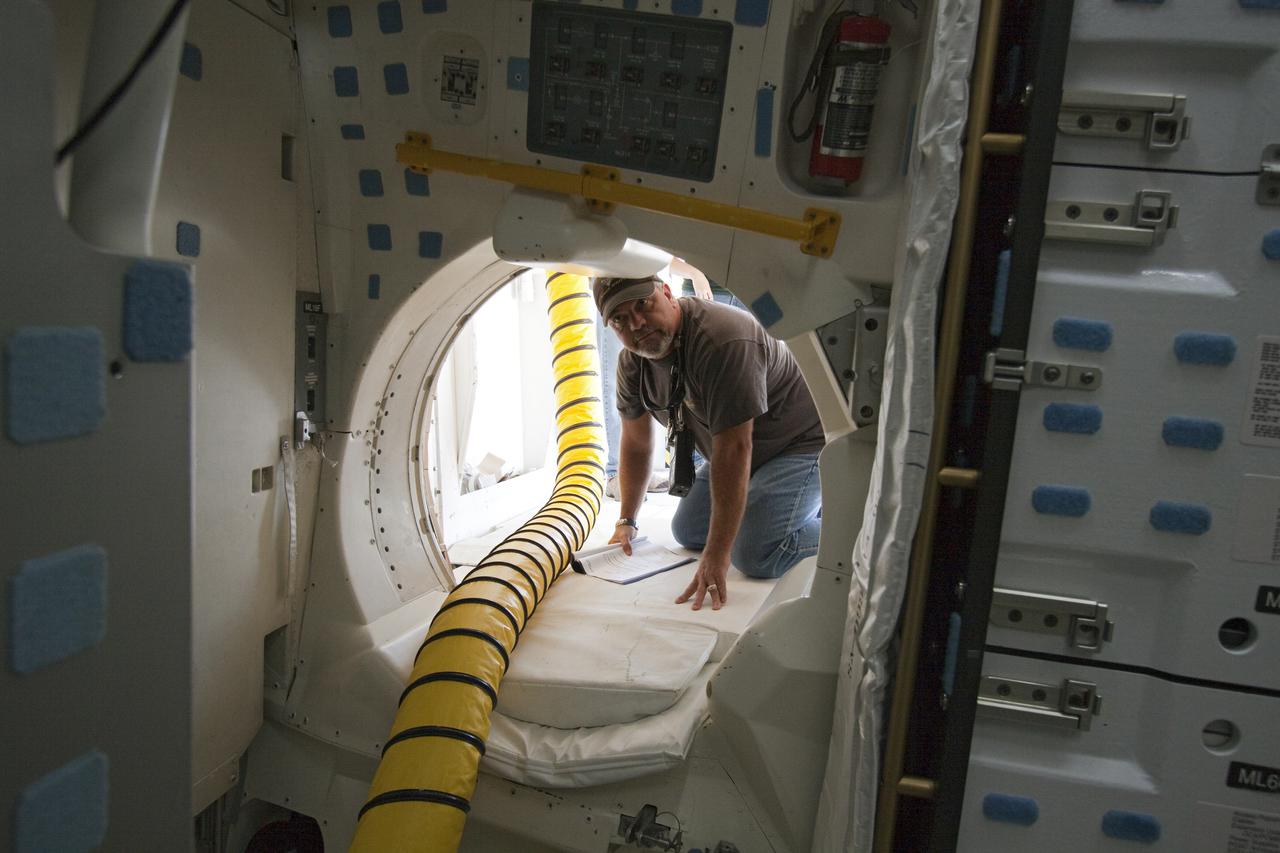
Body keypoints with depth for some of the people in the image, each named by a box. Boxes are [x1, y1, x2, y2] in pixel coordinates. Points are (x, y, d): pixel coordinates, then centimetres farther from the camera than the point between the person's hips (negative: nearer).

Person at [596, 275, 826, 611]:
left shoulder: (723, 340, -34)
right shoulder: (631, 361, -7)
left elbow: (733, 450, -35)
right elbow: (636, 445, 6)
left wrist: (717, 555, -34)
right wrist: (626, 521, 6)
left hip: (801, 442, -8)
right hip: (733, 445, 8)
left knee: (755, 557, -21)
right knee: (687, 532, 10)